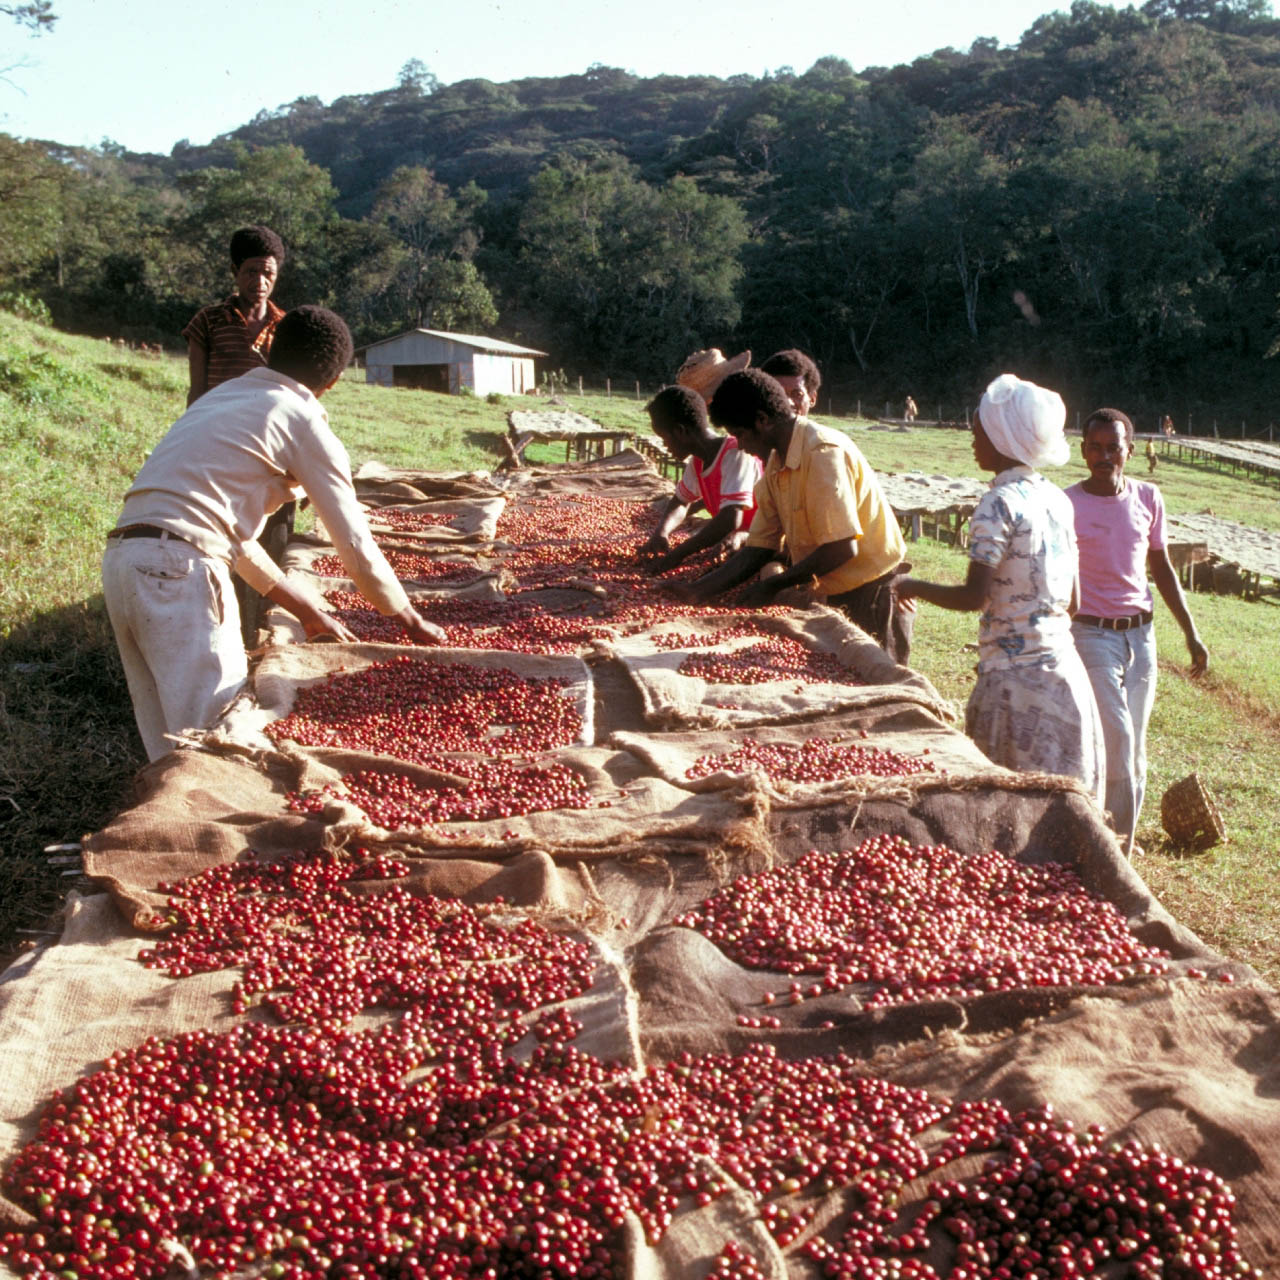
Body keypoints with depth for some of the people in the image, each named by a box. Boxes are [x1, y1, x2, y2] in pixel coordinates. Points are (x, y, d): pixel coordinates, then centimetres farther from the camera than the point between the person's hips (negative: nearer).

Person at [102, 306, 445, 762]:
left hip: (120, 556, 8)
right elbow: (356, 545, 3)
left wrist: (307, 611, 32)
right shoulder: (305, 422, 3)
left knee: (169, 747, 12)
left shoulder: (221, 395, 26)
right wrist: (414, 622, 18)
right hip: (180, 568, -8)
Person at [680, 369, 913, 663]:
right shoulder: (775, 467, 7)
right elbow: (757, 551, 7)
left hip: (873, 593, -9)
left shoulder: (822, 452, -21)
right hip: (838, 593, 9)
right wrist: (692, 592, -2)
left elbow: (842, 548, -25)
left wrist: (773, 585, -15)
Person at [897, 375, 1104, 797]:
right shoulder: (1057, 499, 10)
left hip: (1017, 673, -8)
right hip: (1065, 667, 8)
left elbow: (973, 597, -18)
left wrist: (913, 588, -4)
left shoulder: (999, 503, -13)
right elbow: (1072, 600, 12)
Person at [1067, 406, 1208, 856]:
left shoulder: (1148, 499, 5)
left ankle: (1124, 831, 20)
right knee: (1116, 736, -11)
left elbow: (1162, 569, 13)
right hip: (1092, 634, -4)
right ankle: (1119, 834, 4)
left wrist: (1191, 634, 13)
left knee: (1135, 745, 8)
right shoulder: (1067, 505, -9)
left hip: (1140, 633, 5)